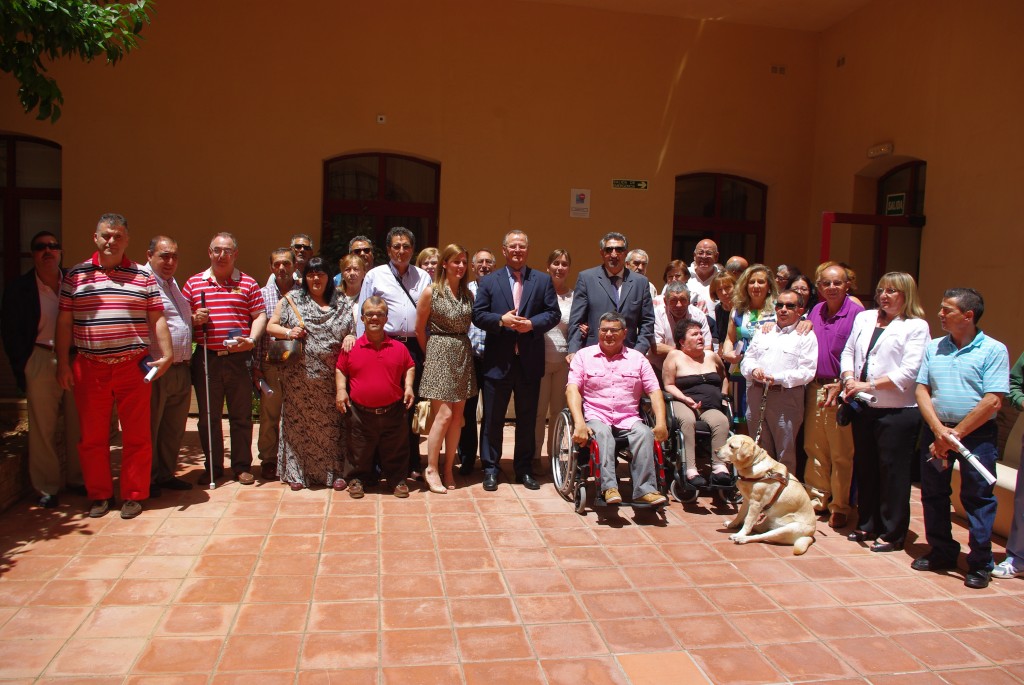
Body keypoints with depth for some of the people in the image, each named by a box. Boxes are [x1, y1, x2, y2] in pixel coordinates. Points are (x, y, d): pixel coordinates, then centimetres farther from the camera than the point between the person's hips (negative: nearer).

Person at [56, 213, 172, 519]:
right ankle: (99, 495, 22)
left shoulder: (143, 276, 7)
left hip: (133, 368, -1)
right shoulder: (76, 275, 8)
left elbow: (157, 319, 5)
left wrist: (166, 355, -5)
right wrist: (62, 363, 3)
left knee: (136, 436, 3)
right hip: (89, 368, 1)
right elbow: (64, 322, 8)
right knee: (92, 437, 9)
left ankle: (134, 496, 15)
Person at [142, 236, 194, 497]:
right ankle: (147, 479, 14)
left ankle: (166, 474, 27)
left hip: (181, 368, 9)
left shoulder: (172, 283, 19)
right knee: (149, 427, 3)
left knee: (175, 427, 15)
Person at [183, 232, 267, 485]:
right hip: (206, 358, 1)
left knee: (241, 415, 5)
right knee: (208, 416, 8)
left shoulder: (247, 283, 6)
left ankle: (242, 466, 17)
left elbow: (260, 315, 4)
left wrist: (251, 339, -12)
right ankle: (213, 467, 21)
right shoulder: (193, 283, 10)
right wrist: (194, 319, -9)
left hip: (238, 358, -1)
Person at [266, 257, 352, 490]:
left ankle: (334, 472, 10)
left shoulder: (341, 305, 12)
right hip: (300, 376, -1)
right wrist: (288, 332, -11)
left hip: (330, 377, 1)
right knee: (298, 421, 2)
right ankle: (297, 473, 12)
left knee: (331, 423, 2)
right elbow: (271, 326, 8)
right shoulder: (291, 299, 8)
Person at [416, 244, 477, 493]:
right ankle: (431, 469, 5)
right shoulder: (431, 292, -5)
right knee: (444, 414, -10)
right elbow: (419, 328, 1)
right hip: (439, 353, -5)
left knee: (457, 415, 5)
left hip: (463, 355, 5)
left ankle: (448, 469, 16)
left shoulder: (468, 294, 8)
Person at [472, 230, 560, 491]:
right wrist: (501, 320, -16)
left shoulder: (543, 280, 7)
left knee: (527, 419, 10)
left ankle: (524, 469, 23)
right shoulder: (489, 281, 6)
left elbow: (553, 313, 2)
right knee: (492, 419, 6)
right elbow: (478, 315, 1)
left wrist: (532, 324, -15)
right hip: (498, 361, -1)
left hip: (530, 361, 1)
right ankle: (490, 468, 18)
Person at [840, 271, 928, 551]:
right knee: (865, 467, 14)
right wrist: (849, 380, -4)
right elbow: (848, 352, 13)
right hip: (863, 408, 6)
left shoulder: (916, 327, -5)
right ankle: (867, 525, 28)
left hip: (898, 411, -6)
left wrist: (869, 385, -16)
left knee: (893, 472, 1)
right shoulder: (864, 318, 13)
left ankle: (893, 534, 13)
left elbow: (907, 372, -13)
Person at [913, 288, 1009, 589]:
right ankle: (942, 553, 26)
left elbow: (993, 401, -12)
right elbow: (922, 390, 3)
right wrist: (939, 430, -11)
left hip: (976, 433, -4)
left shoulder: (993, 350, -6)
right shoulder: (933, 347, 8)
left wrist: (956, 434, -13)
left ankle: (980, 564, 14)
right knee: (933, 494, 11)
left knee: (978, 498, 1)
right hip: (935, 430, 5)